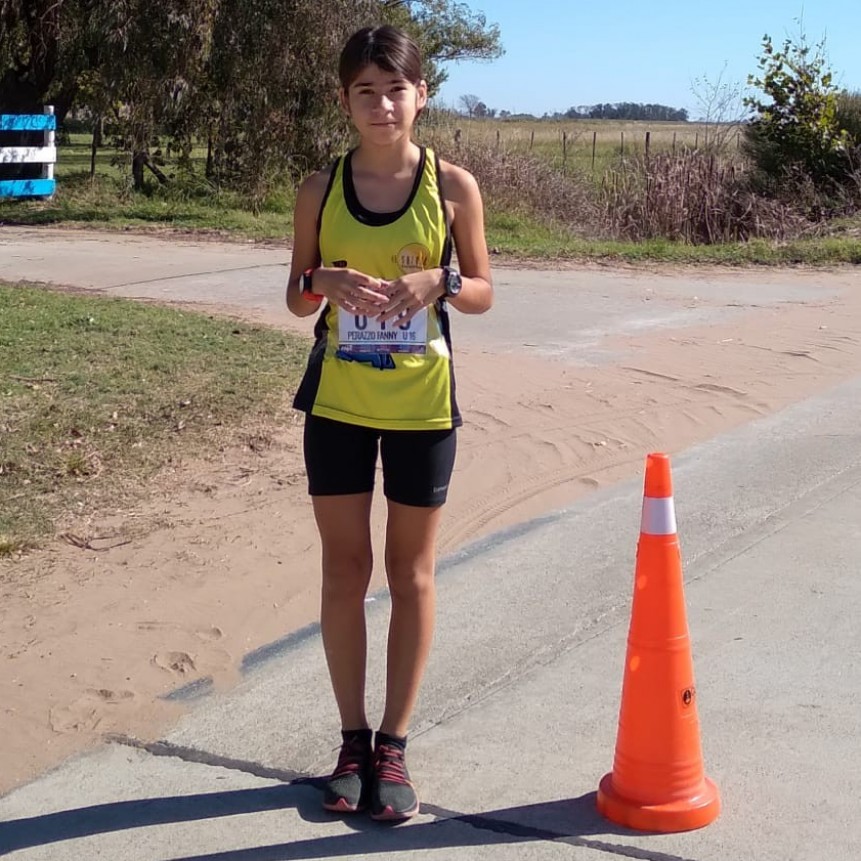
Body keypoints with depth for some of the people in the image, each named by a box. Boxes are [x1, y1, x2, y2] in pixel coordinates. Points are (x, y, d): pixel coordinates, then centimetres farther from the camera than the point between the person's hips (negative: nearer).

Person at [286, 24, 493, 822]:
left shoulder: (453, 185, -4)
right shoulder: (320, 188, 0)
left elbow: (483, 294, 2)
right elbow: (296, 299, 5)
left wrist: (439, 283, -19)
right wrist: (327, 281, -17)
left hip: (421, 406, -1)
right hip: (336, 404, 1)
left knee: (410, 574, 8)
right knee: (344, 570, 8)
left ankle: (393, 746, 20)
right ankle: (352, 740, 22)